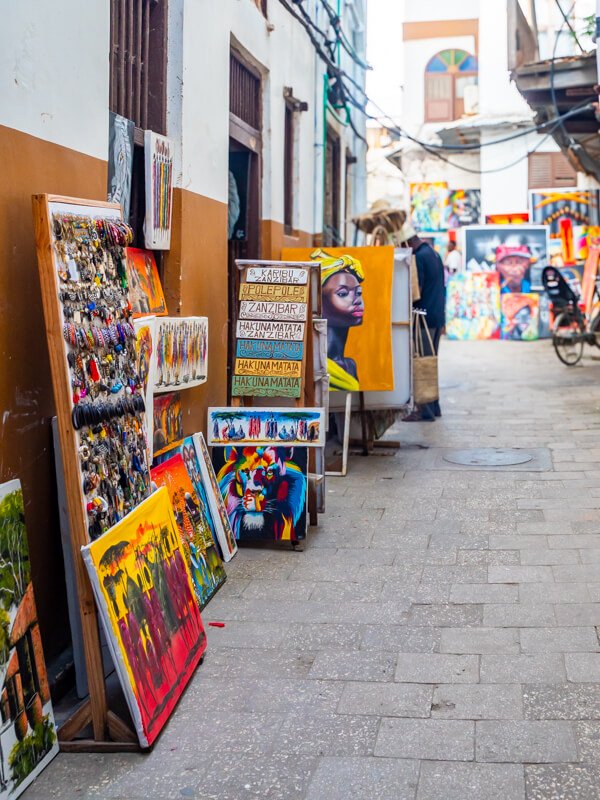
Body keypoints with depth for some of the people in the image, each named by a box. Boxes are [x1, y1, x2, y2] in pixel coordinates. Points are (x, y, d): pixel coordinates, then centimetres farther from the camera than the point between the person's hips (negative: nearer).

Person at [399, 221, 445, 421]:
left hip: (425, 317, -10)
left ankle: (425, 411, -6)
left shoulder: (419, 257, -14)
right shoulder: (434, 254, 16)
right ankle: (433, 407, 19)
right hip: (438, 317, 10)